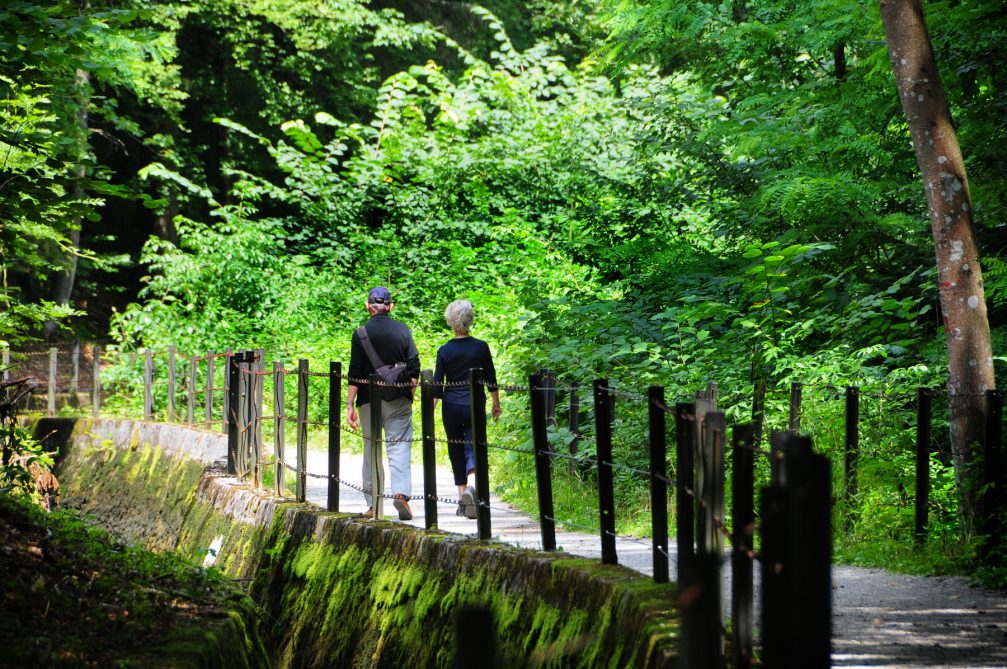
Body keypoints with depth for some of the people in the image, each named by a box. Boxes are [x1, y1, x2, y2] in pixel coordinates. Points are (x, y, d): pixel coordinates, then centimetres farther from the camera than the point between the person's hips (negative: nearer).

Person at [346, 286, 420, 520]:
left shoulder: (361, 334, -3)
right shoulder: (403, 330, 2)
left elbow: (355, 373, -5)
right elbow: (414, 367, 1)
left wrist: (350, 405, -4)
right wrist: (410, 395, 12)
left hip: (369, 400, 0)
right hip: (399, 399, 0)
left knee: (371, 450, 9)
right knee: (399, 447, -3)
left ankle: (372, 503, 11)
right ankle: (401, 492, -24)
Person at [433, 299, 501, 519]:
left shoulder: (445, 351, -3)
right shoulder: (481, 347, -3)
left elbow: (437, 385, -2)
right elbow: (491, 379, 4)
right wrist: (496, 404, 16)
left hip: (451, 407, 1)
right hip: (474, 406, 0)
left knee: (456, 451, 12)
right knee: (473, 448, -1)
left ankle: (462, 497, 13)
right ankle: (471, 487, -29)